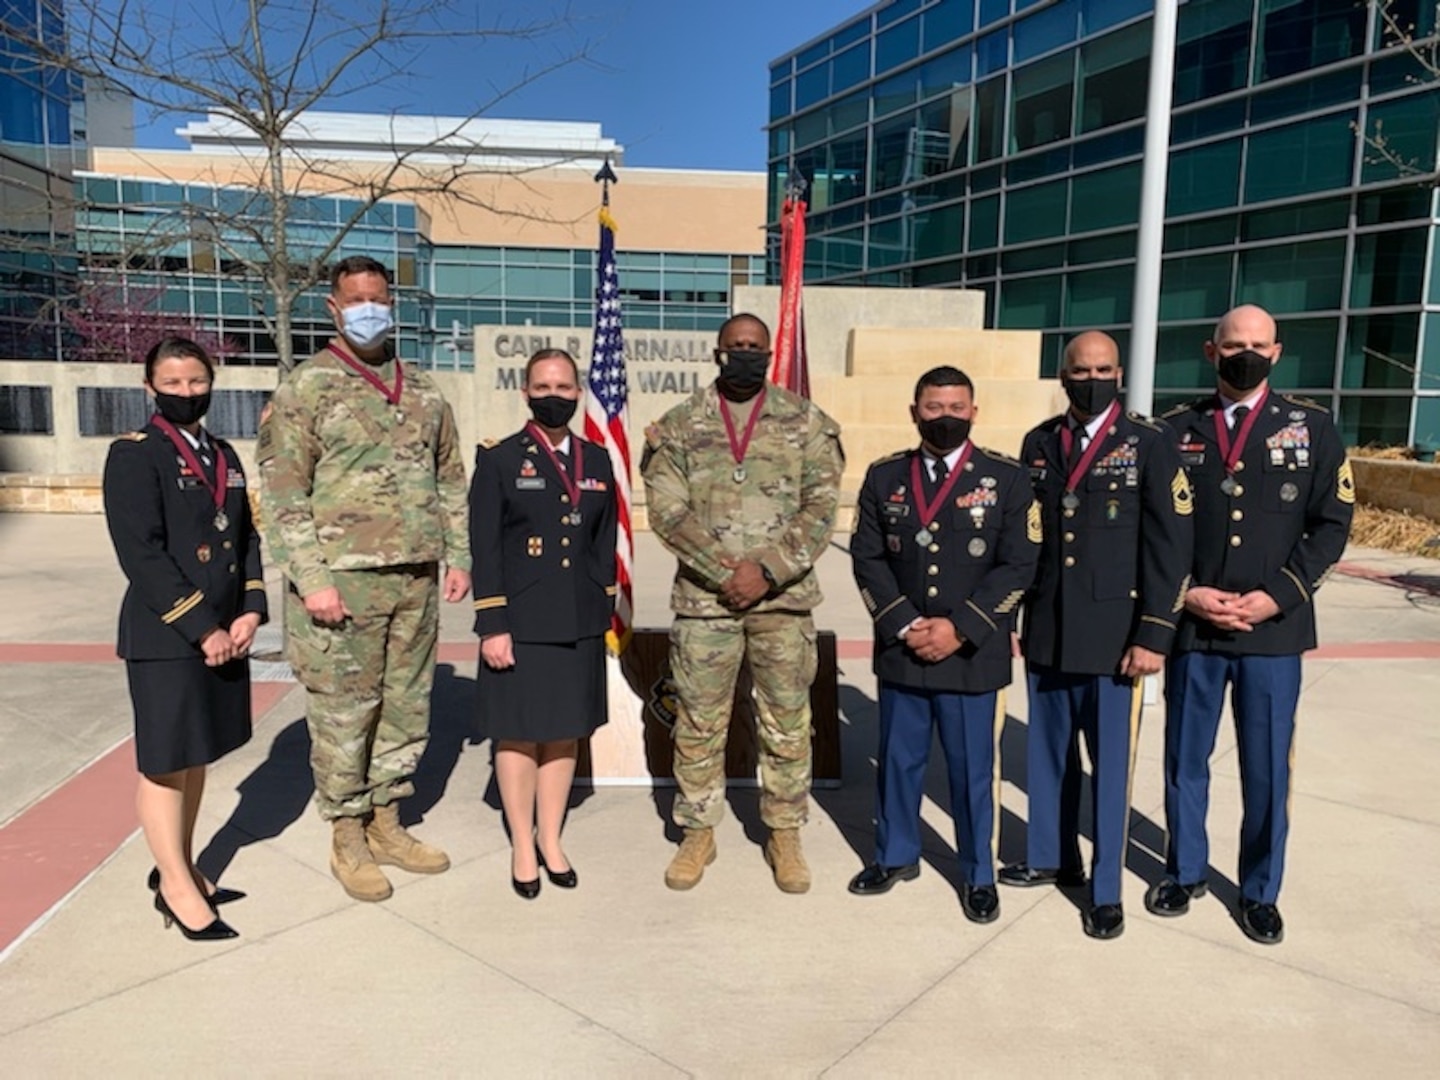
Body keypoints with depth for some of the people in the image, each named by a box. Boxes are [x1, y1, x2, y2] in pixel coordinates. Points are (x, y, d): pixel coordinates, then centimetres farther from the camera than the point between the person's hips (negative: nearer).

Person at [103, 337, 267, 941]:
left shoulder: (223, 456, 13)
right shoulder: (134, 455, -8)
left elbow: (246, 539, 12)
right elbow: (142, 555, -16)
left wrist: (250, 612, -3)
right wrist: (201, 628, -17)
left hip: (224, 632, 7)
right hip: (165, 637, -7)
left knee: (197, 755, 15)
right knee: (166, 761, 4)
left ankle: (179, 867, 30)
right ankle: (177, 887, 17)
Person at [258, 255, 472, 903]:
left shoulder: (422, 390, 13)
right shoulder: (306, 388, -3)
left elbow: (449, 480, 17)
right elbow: (282, 492, -7)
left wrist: (458, 557, 9)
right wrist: (311, 579, -14)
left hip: (417, 581, 5)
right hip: (344, 581, -5)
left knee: (408, 704, 12)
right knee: (344, 712, 3)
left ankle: (388, 824, 29)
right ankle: (347, 840, 20)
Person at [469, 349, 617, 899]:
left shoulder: (597, 460, 9)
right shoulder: (499, 460, -2)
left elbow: (605, 543, 12)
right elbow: (484, 548, -6)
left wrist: (603, 611, 8)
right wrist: (492, 626, -11)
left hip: (580, 626, 4)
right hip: (521, 625, -3)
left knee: (565, 733, 11)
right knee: (518, 735, 5)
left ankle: (551, 841, 26)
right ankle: (522, 847, 21)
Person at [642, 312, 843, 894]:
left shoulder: (806, 422, 3)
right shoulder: (680, 425, 4)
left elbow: (820, 507, -4)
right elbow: (666, 509, -4)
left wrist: (766, 569, -15)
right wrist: (725, 570, -14)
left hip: (785, 599, 0)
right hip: (704, 598, 0)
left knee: (787, 724, 8)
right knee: (699, 724, 8)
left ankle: (784, 834, 25)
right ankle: (698, 833, 26)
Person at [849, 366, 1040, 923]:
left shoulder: (1007, 478, -2)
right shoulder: (884, 476, 4)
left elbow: (1018, 566, -6)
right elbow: (868, 557, 2)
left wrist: (959, 628, -13)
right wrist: (906, 625, -10)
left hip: (973, 656, -2)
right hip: (901, 652, 2)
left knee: (973, 770, 9)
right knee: (898, 760, 15)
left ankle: (978, 875, 28)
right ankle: (896, 856, 35)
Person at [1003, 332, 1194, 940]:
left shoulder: (1151, 444, -3)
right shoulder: (1039, 444, 8)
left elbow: (1170, 545, -7)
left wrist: (1153, 635, -12)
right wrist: (1013, 616, 8)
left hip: (1114, 634, -3)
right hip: (1046, 632, 4)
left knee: (1110, 765, 5)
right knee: (1047, 754, 15)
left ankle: (1106, 890, 20)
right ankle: (1051, 858, 34)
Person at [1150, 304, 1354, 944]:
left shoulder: (1312, 428, 3)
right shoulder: (1174, 429, 4)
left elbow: (1331, 525, 0)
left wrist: (1277, 596, -11)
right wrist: (1183, 594, -9)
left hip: (1274, 630, 0)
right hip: (1190, 625, 1)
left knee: (1267, 769, 9)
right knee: (1185, 759, 12)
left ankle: (1261, 891, 28)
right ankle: (1185, 871, 31)